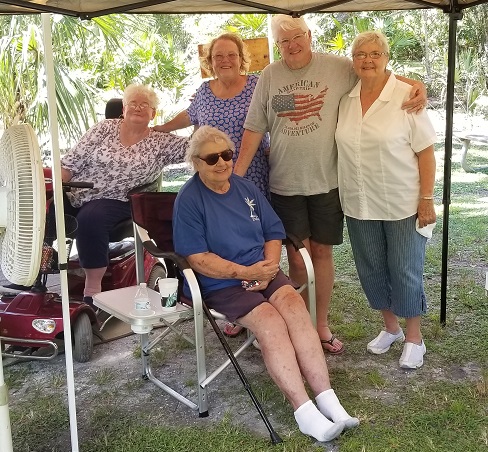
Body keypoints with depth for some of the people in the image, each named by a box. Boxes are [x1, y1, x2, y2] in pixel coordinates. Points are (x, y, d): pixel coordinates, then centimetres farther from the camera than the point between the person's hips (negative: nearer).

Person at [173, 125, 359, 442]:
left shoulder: (247, 188, 11)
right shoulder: (189, 200, -7)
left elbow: (273, 233, 11)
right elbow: (197, 258, -13)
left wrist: (267, 269, -9)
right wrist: (245, 272, -21)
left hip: (263, 272, 5)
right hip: (220, 283, -4)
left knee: (294, 303, -24)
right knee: (270, 320, -28)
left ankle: (328, 400, -26)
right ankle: (305, 412, -25)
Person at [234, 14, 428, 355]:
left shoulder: (338, 67, -1)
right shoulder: (269, 76, 2)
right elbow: (254, 128, 2)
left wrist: (417, 85, -13)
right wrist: (237, 174, -1)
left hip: (327, 181, 0)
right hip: (286, 184, 1)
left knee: (322, 251, 10)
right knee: (298, 257, 5)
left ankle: (321, 323, 24)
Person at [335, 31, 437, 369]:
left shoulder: (406, 96, -10)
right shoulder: (346, 100, 3)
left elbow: (426, 151, -9)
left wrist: (427, 199, -12)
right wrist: (348, 195, 9)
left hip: (403, 205, -4)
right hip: (360, 205, 5)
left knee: (406, 273, 5)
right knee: (371, 270, 14)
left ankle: (414, 337, 25)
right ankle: (390, 327, 35)